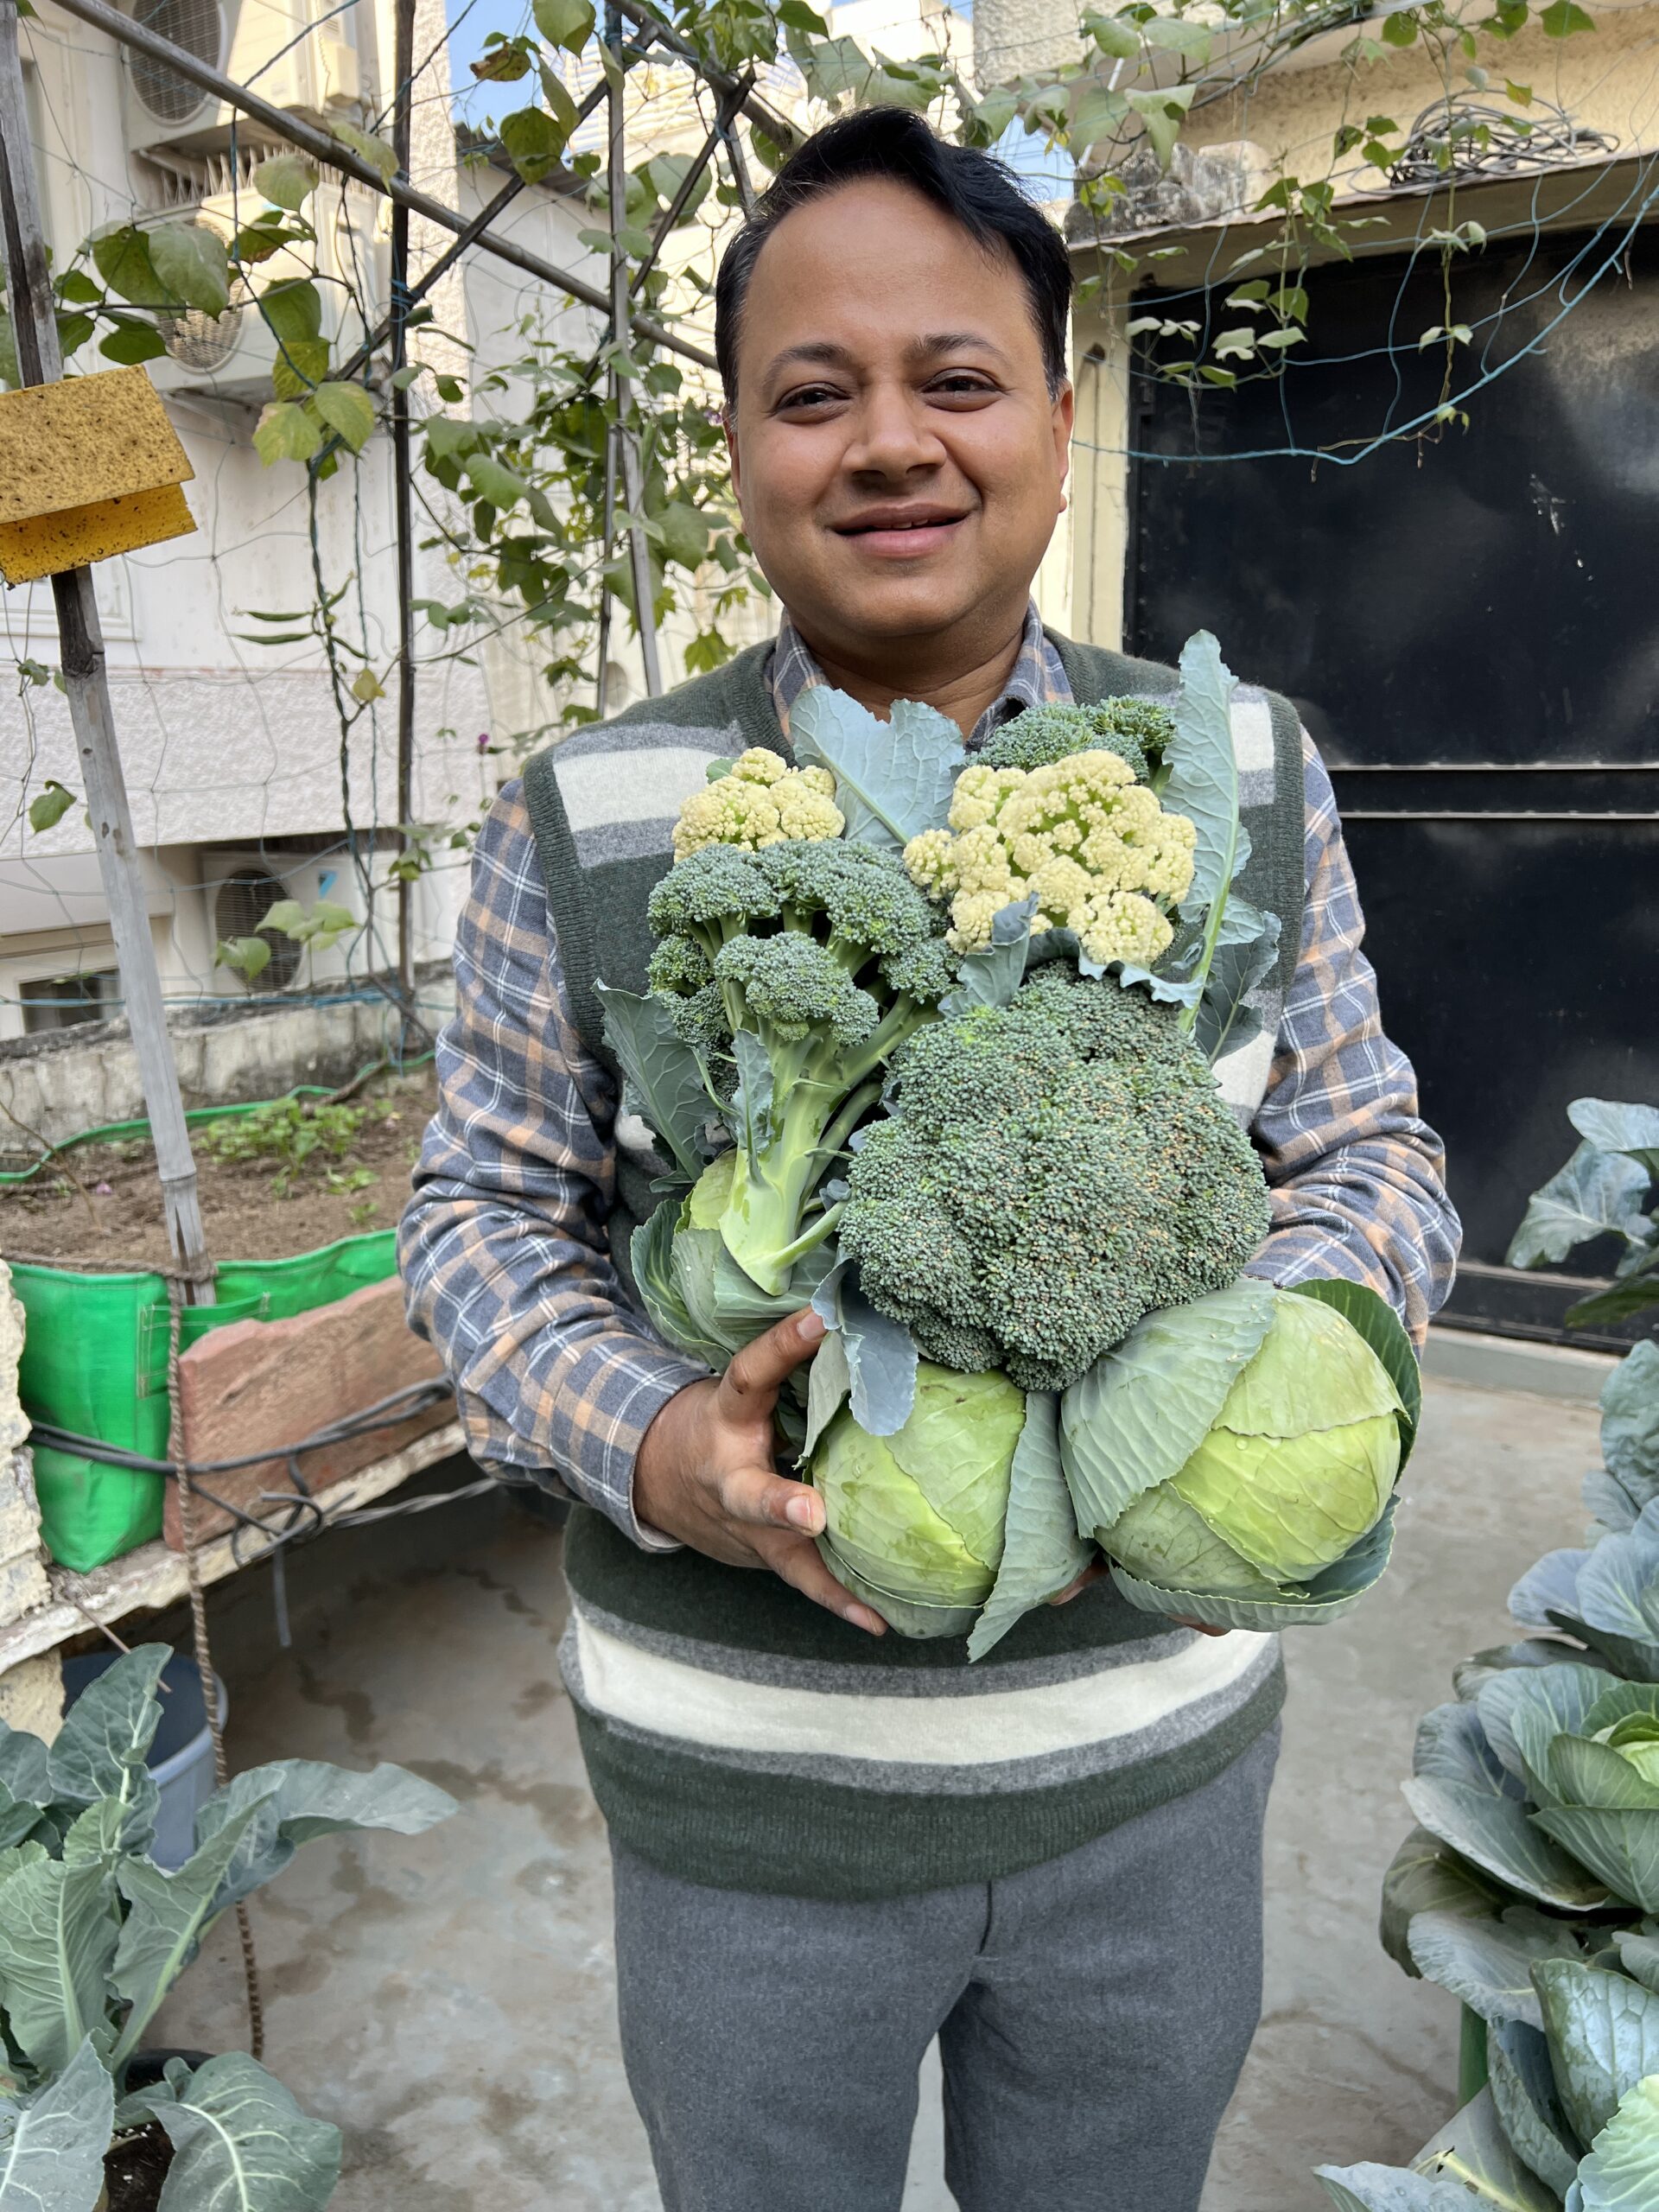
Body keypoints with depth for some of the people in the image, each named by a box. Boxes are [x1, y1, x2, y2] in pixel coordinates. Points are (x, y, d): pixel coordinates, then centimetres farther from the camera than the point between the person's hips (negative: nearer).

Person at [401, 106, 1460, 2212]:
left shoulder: (1245, 773, -4)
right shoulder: (585, 819, -9)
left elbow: (1371, 1147, 1)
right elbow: (484, 1210, -2)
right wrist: (647, 1444, -21)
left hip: (1161, 1766, 2)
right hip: (745, 1798, -1)